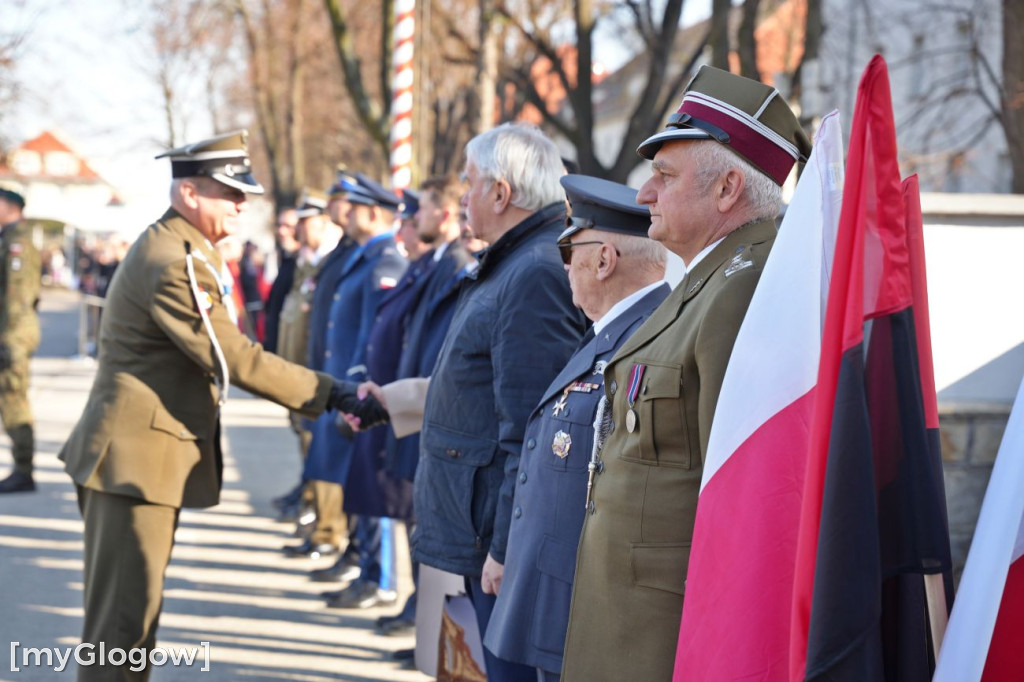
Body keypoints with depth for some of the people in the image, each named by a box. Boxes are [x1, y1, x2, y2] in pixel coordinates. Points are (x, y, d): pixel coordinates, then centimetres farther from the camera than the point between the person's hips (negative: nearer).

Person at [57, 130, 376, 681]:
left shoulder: (176, 251, 15)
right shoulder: (175, 263, -20)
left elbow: (220, 354, 19)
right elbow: (236, 360, -22)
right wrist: (328, 394, -19)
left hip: (142, 453, 11)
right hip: (140, 456, -11)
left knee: (132, 606, 18)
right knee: (124, 614, -6)